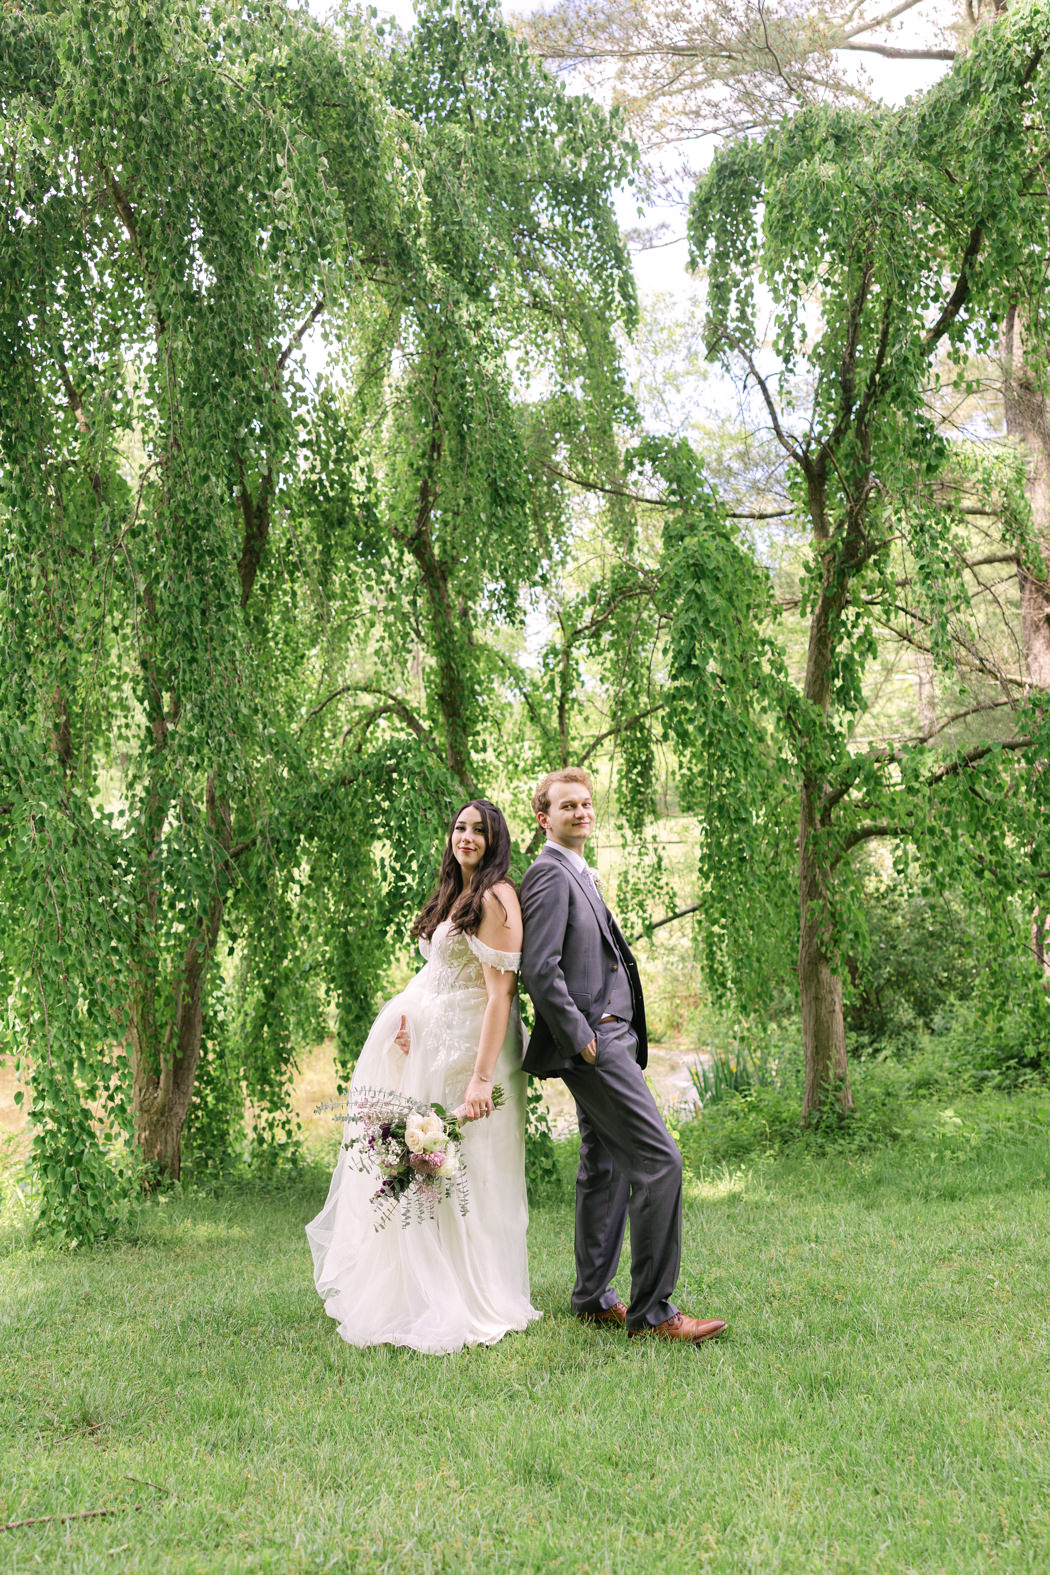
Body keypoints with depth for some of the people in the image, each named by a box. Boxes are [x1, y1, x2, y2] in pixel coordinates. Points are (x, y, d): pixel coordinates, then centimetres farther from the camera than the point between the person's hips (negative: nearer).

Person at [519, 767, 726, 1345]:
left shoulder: (578, 875, 21)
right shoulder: (549, 875, -11)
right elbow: (539, 970, -18)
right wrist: (581, 1039, -18)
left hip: (610, 1035, 10)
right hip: (593, 1042, -10)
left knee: (603, 1167, 14)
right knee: (659, 1161, -13)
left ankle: (593, 1297, 22)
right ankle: (651, 1309, -9)